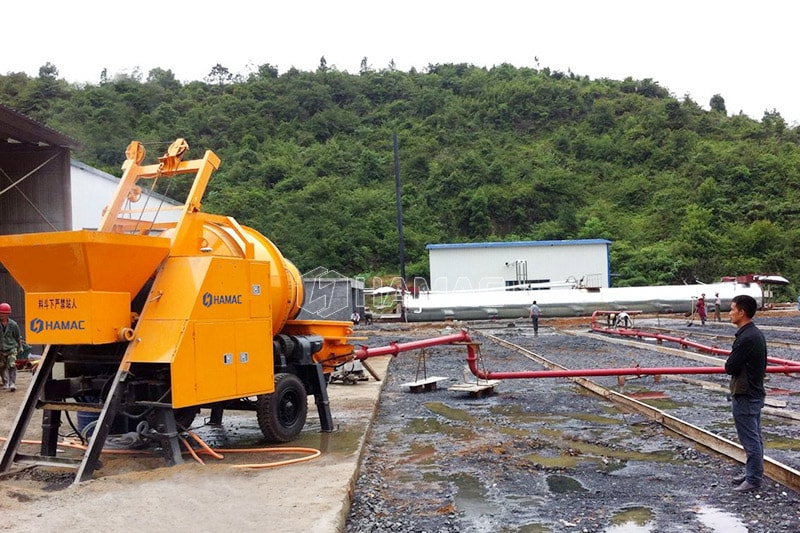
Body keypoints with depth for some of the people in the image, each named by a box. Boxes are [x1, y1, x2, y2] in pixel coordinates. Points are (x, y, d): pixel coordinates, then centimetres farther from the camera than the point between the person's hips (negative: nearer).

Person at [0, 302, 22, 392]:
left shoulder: (13, 325, -8)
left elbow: (18, 337, 7)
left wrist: (20, 347, 17)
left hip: (11, 348, -2)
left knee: (12, 366, -14)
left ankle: (12, 384, -16)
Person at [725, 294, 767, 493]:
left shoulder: (745, 338, -23)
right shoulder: (757, 334, 8)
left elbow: (729, 367, -20)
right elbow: (763, 364, 17)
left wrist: (731, 364, -1)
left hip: (745, 396, -10)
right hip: (756, 392, 10)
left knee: (749, 439, -1)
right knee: (755, 437, 16)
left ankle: (753, 480, 8)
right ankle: (754, 474, 26)